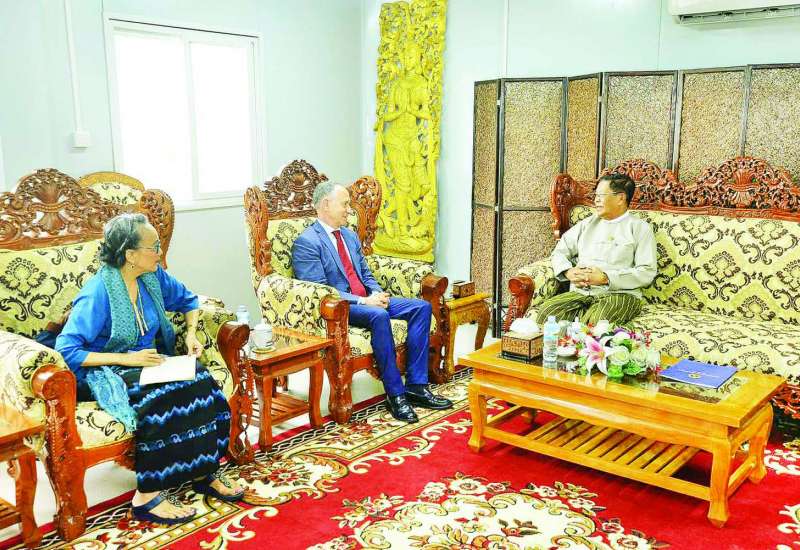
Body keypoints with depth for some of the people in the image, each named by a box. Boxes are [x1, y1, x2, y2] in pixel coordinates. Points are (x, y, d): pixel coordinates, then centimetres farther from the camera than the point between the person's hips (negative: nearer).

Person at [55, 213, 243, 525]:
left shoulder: (153, 276, 0)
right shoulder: (98, 293, -19)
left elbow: (187, 300, 18)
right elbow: (67, 350, -21)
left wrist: (191, 333, -1)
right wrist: (127, 359, -25)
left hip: (150, 362, 6)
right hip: (107, 372, -6)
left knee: (200, 383, -24)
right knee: (165, 398, -35)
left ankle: (203, 471, -11)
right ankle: (146, 497, -23)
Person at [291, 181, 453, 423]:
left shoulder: (350, 236, 19)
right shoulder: (306, 243, -8)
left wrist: (378, 294, -2)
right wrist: (363, 301, -20)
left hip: (368, 300, 8)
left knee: (422, 307, -9)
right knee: (379, 316, -37)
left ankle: (416, 386, -12)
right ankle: (395, 394, -26)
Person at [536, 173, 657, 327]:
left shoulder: (640, 228, 7)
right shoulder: (587, 224, 22)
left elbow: (647, 272, -5)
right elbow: (559, 252, 20)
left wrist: (606, 278, -15)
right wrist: (568, 272, -4)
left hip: (619, 293, -5)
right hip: (580, 292, 5)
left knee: (596, 321, -40)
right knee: (545, 311, -26)